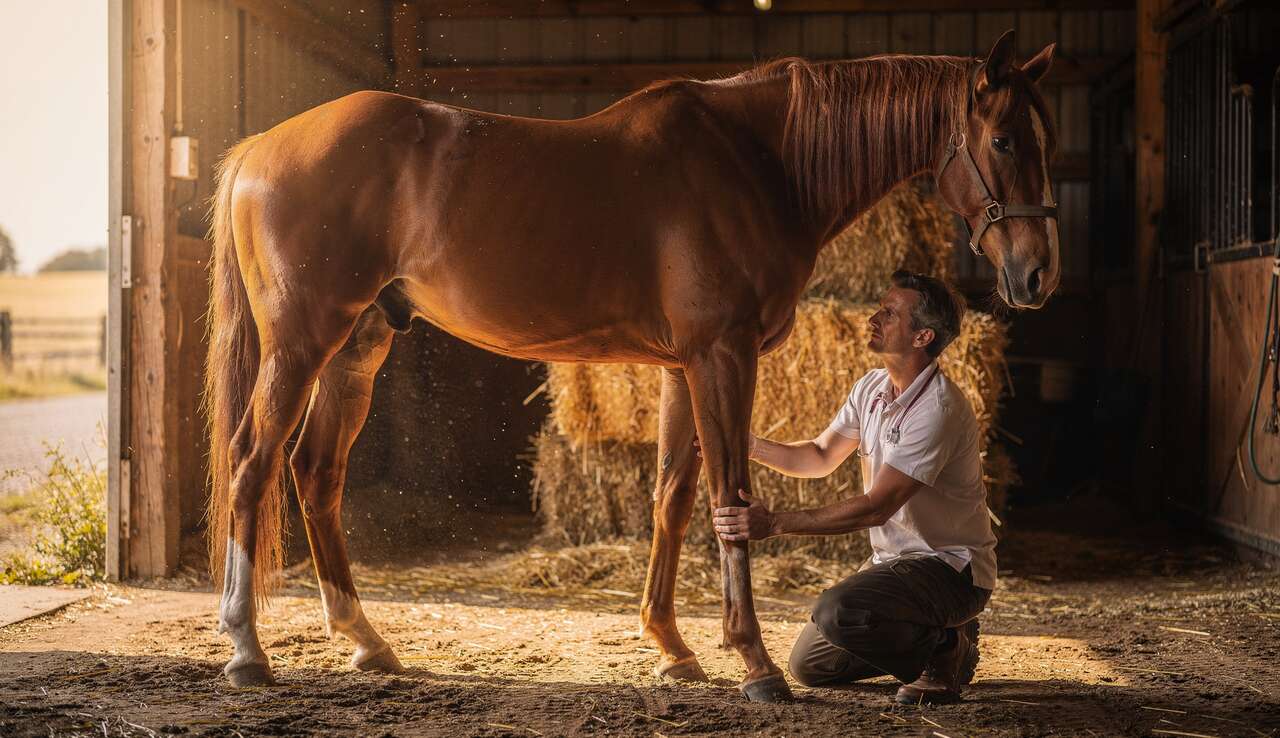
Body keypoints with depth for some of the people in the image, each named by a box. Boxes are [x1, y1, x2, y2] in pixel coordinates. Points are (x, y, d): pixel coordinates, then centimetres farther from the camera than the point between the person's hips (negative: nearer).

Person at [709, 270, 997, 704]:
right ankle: (931, 640, 21)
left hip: (950, 568, -9)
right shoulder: (872, 387, 3)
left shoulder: (938, 408, -26)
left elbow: (878, 506, -29)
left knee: (837, 612, -33)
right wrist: (749, 447, -5)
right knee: (808, 665, 7)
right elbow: (822, 457, 13)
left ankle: (946, 646, -6)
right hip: (893, 560, 9)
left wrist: (776, 523, -31)